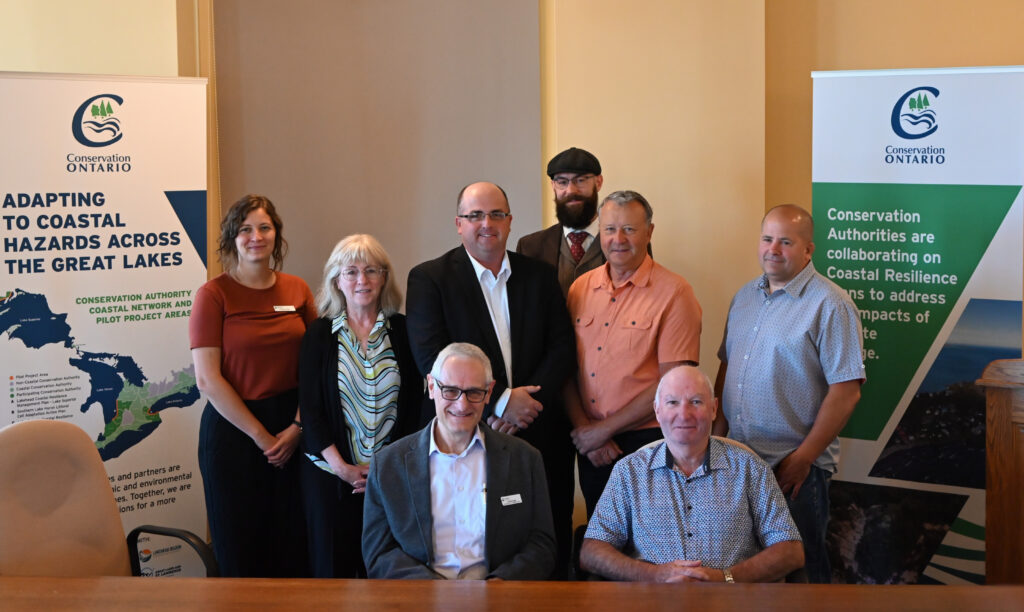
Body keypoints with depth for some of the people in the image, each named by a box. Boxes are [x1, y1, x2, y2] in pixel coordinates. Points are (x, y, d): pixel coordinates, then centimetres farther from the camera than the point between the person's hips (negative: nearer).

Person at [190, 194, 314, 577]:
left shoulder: (297, 290, 5)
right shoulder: (214, 294, -7)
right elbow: (208, 379, -11)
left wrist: (297, 427, -8)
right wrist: (261, 436, -10)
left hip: (291, 428, 3)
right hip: (233, 428, -3)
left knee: (290, 548, 9)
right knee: (240, 550, 8)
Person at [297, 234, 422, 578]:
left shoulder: (403, 331, 4)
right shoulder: (319, 334, 3)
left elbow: (414, 404, 3)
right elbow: (310, 409, 0)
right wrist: (343, 468, -10)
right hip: (330, 473, 0)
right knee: (333, 567, 2)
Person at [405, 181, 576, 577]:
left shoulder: (539, 277, 12)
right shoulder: (429, 278, 1)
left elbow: (562, 348, 6)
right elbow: (431, 356, -9)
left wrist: (525, 402, -11)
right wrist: (500, 401, -14)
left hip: (537, 436, 3)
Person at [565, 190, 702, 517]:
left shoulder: (674, 293, -9)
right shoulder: (580, 289, 7)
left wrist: (604, 429, -12)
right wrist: (583, 428, -8)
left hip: (647, 440, -4)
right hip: (592, 448, 5)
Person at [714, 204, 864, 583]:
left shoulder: (829, 305, -11)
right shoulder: (745, 296, 12)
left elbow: (846, 390, -15)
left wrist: (803, 458, -16)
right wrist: (718, 433, 8)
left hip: (794, 467, -6)